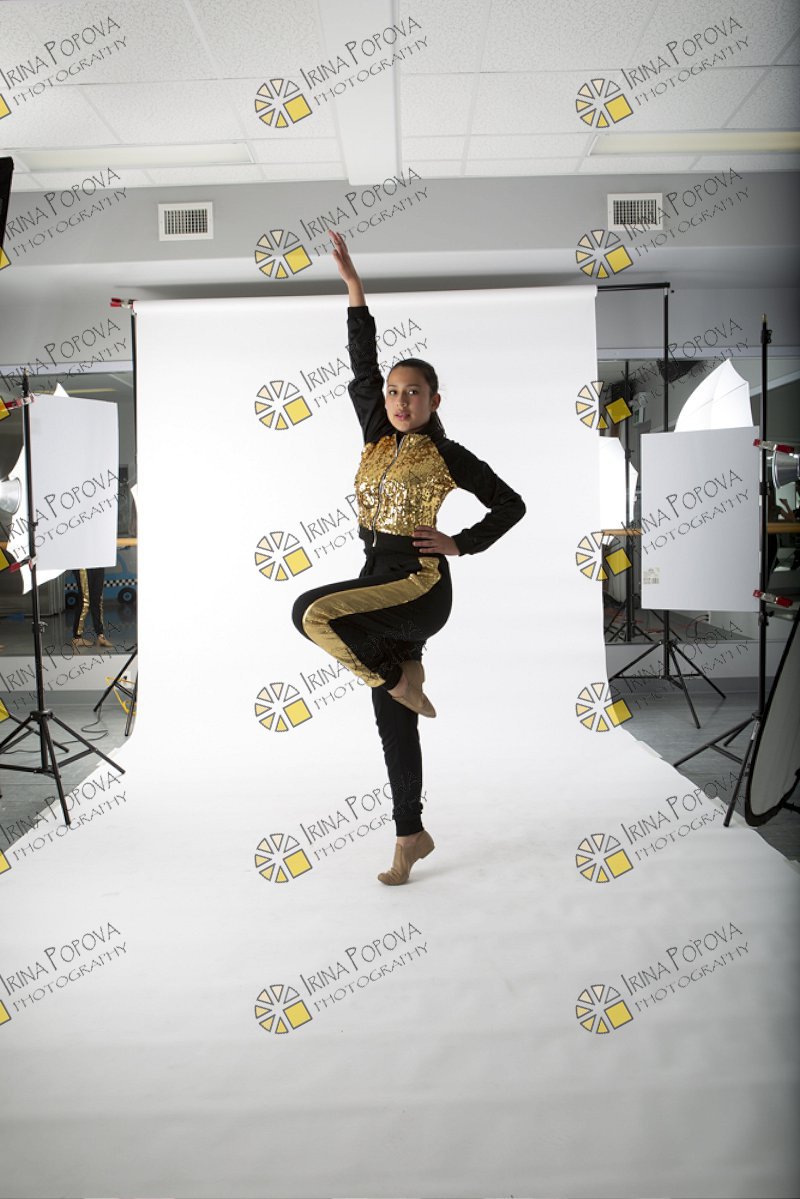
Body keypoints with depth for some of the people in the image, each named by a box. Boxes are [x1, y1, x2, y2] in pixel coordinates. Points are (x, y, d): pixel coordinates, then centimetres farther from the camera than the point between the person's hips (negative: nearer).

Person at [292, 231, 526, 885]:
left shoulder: (448, 455, -2)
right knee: (393, 723, 10)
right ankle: (412, 837, 23)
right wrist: (354, 284, 4)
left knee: (312, 611, -30)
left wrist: (460, 544, -6)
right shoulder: (377, 439, 11)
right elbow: (363, 365, 6)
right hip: (379, 582, 6)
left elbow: (511, 504, 3)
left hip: (420, 585, -6)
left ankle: (401, 677, -8)